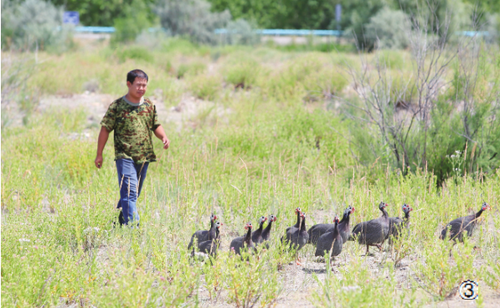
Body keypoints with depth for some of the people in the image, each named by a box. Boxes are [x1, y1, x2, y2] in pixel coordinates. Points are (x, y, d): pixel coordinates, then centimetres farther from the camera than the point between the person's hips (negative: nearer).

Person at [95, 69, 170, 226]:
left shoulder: (149, 106, 9)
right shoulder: (117, 106, -6)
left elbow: (156, 126, 18)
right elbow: (105, 129, -2)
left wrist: (163, 137, -5)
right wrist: (99, 154, -2)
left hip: (144, 157, 6)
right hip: (125, 156, -6)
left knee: (134, 194, 12)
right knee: (129, 192, -16)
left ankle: (118, 222, 27)